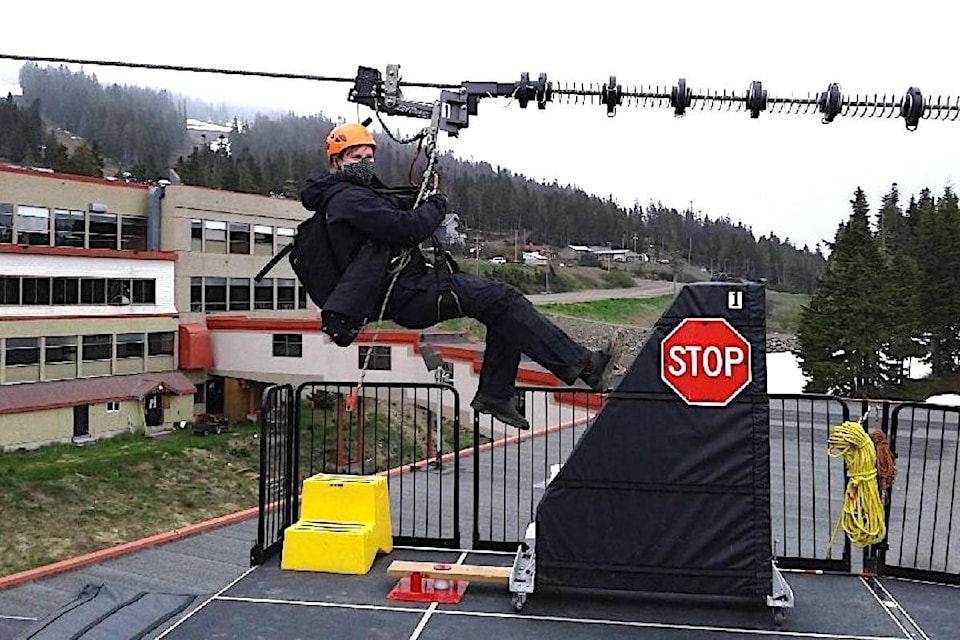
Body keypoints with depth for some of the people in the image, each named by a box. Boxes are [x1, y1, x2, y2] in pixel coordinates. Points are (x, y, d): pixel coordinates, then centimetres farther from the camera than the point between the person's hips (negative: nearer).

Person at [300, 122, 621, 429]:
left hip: (410, 284, 11)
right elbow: (406, 228, -23)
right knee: (502, 299, -18)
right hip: (405, 294, -11)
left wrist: (423, 206, 8)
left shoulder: (354, 194, 22)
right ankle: (583, 365, -17)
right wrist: (436, 205, -4)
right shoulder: (348, 199, -12)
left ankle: (494, 394, 6)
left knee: (503, 307, 5)